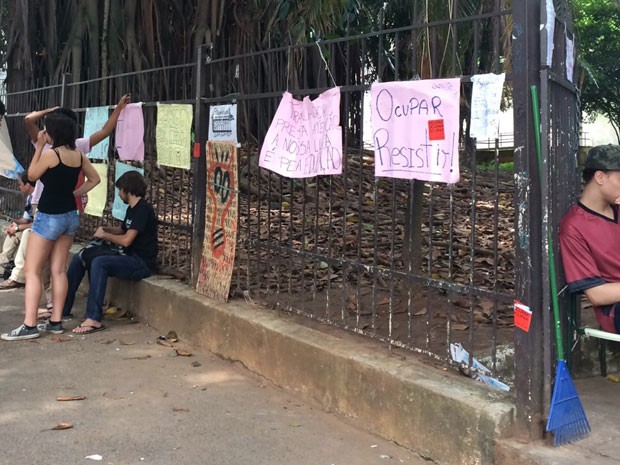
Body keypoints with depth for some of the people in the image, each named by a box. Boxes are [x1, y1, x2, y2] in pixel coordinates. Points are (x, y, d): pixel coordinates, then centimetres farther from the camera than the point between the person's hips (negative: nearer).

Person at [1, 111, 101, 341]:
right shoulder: (79, 155, 3)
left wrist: (39, 146, 0)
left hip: (49, 217, -7)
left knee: (32, 271, -3)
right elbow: (94, 179, 14)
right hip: (70, 216, 7)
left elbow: (32, 175, -1)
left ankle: (29, 325, -6)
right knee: (59, 270, 11)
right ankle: (55, 321, 14)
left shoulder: (50, 154, -17)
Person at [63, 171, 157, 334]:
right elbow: (121, 229, 31)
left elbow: (126, 240, -21)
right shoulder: (132, 209, 16)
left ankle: (94, 319, -33)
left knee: (99, 263, -32)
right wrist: (105, 229, 10)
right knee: (79, 259, 6)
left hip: (142, 263, -10)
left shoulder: (143, 209, -14)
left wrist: (104, 235, -4)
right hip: (130, 259, 10)